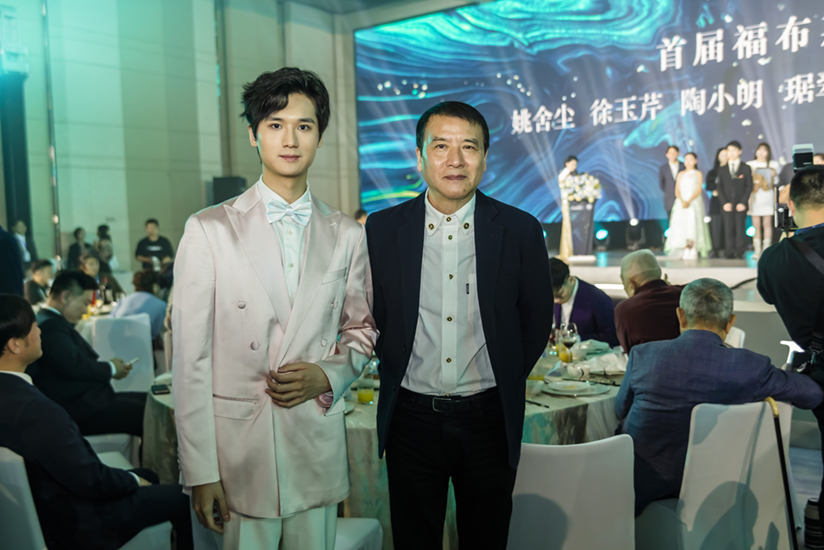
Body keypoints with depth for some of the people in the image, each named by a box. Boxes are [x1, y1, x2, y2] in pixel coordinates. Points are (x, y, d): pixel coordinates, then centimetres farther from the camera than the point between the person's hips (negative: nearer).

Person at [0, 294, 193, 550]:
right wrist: (133, 480, -8)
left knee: (148, 476, 25)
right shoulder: (37, 411, -34)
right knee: (182, 498, 2)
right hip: (81, 526, -9)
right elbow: (91, 481, -27)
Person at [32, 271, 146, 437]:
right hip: (77, 409, -11)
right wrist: (111, 368, -9)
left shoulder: (53, 322, 16)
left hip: (88, 399, 11)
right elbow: (75, 366, -24)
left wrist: (106, 364, 0)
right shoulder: (50, 325, -16)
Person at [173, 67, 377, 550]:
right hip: (238, 450, -2)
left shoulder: (348, 235, 6)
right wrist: (201, 471, -8)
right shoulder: (209, 230, -3)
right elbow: (191, 359, -5)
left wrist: (327, 375, -6)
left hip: (319, 446, 3)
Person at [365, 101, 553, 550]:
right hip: (411, 417, 0)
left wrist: (505, 381, 7)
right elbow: (370, 315, 8)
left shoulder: (521, 230, -3)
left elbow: (536, 322, 6)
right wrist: (395, 373, 7)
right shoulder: (382, 229, -2)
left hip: (488, 417, 0)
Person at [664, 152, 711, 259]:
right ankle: (685, 250, -7)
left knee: (693, 225, -14)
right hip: (681, 202, 3)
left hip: (694, 202, -3)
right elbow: (677, 191, 8)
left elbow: (699, 190, -2)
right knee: (681, 225, -8)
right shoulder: (680, 174, 15)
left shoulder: (698, 173, 7)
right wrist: (682, 201, -11)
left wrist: (689, 201, -15)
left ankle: (694, 250, -13)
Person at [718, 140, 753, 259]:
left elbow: (749, 187, 3)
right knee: (728, 230, -3)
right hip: (727, 204, 1)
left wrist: (743, 202, -8)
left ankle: (740, 252, 2)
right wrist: (724, 203, -6)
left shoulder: (745, 168, 8)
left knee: (740, 229, -4)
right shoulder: (722, 169, 11)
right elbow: (720, 187, 7)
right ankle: (730, 252, 1)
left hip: (740, 204, -1)